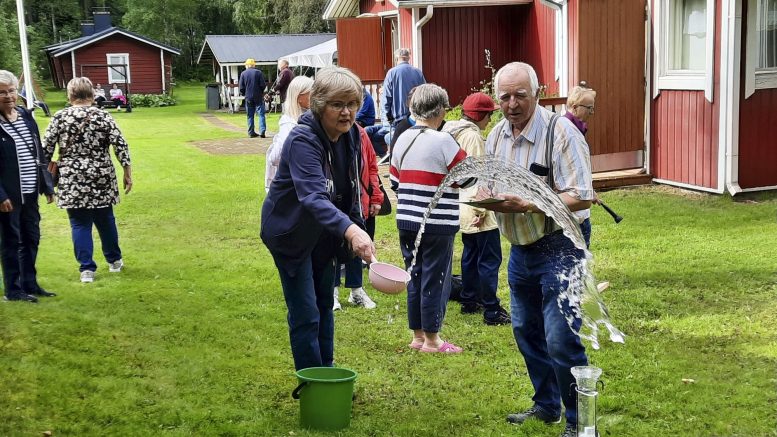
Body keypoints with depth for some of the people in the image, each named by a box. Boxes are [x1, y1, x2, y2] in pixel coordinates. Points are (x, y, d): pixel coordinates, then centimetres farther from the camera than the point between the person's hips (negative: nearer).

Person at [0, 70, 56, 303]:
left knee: (31, 239, 14)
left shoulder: (26, 116, 7)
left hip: (30, 192, 6)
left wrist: (47, 185, 10)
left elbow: (39, 154, 12)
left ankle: (30, 284, 28)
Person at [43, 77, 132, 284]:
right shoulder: (103, 116, -2)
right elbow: (120, 145, -6)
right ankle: (114, 261, 31)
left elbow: (46, 149, -3)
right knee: (105, 220, 17)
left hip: (72, 181, -1)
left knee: (80, 224, 6)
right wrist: (127, 173, 1)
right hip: (102, 178, 1)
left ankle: (87, 269, 5)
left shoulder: (59, 117, -2)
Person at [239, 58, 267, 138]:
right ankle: (262, 131, -12)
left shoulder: (243, 74, 0)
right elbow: (263, 85, -5)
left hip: (248, 97, 2)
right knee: (261, 113, 1)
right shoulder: (258, 72, -5)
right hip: (258, 97, -2)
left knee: (250, 115, 9)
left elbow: (241, 87, 0)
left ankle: (251, 132, 10)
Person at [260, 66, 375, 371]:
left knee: (325, 305, 19)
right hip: (291, 232, -8)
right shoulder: (303, 141, -32)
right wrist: (350, 229, -61)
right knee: (305, 314, -5)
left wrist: (356, 227, 6)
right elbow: (313, 196, -47)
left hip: (325, 232, 8)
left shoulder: (350, 134, -8)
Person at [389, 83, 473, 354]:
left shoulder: (402, 140, 6)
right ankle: (431, 339, 10)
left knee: (415, 277, 15)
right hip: (437, 223, -6)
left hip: (406, 220, 7)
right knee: (435, 279, 3)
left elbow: (394, 182, 12)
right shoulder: (442, 141, -14)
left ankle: (417, 335, 23)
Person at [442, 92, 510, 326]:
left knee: (471, 254, 20)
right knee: (490, 258, -8)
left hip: (463, 207, 11)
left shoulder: (455, 133, 13)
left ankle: (469, 300, 29)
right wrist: (481, 208, -19)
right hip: (475, 207, -10)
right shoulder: (473, 136, -16)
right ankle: (492, 311, -7)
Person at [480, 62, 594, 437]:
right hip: (520, 250, 8)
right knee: (527, 332, 17)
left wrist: (526, 205, -28)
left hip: (557, 248, -8)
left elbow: (581, 197, -22)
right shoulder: (496, 135, 6)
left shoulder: (560, 131, -17)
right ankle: (546, 406, 35)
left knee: (561, 341, -8)